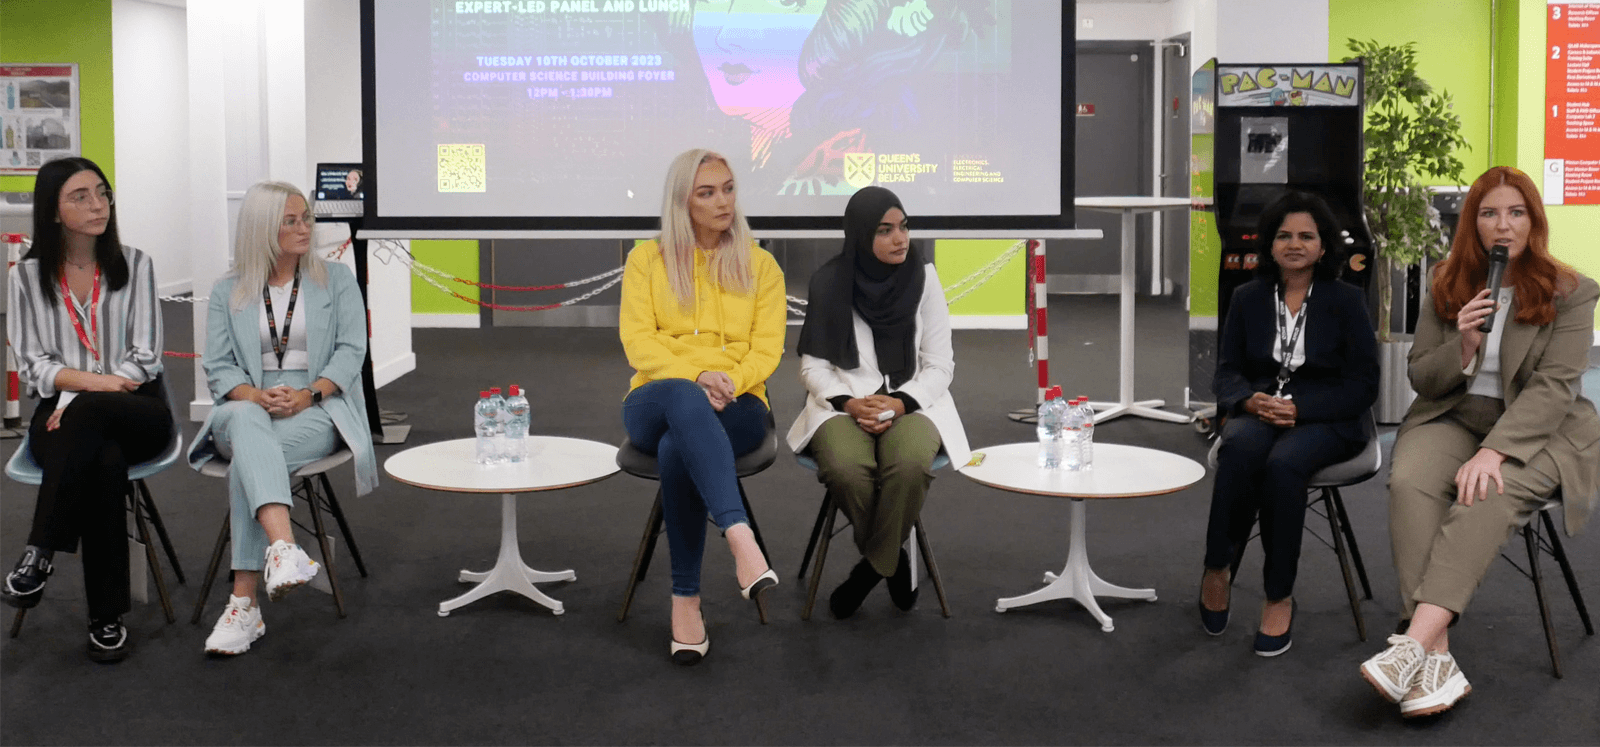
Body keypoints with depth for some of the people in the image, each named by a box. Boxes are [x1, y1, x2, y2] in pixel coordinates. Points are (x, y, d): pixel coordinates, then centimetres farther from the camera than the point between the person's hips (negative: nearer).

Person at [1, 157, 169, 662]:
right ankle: (107, 617, -32)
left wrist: (78, 398, -15)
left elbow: (144, 359, -1)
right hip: (61, 414, 0)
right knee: (105, 462, -37)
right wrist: (96, 379, -18)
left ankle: (40, 554, -32)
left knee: (87, 414, -39)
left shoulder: (134, 266, 6)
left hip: (136, 412, 0)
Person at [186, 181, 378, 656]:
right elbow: (218, 366, 6)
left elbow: (350, 350, 1)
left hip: (318, 409, -1)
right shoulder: (227, 292, 14)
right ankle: (284, 548, -62)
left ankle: (243, 603, -40)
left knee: (248, 457, -34)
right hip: (248, 408, 1)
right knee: (245, 420, -40)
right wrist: (258, 396, -17)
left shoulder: (337, 280, 12)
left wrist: (307, 394, -17)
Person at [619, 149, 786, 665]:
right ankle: (741, 540, -55)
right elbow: (638, 341, 0)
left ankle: (686, 598, -35)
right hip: (657, 403, 0)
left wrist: (730, 380, -18)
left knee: (677, 448, -38)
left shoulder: (760, 265, 13)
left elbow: (767, 347, 4)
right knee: (683, 400, -42)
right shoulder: (646, 259, 11)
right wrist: (694, 377, -18)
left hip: (735, 407, 0)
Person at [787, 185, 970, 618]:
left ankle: (873, 566, -11)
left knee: (909, 466, -35)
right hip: (843, 404, 0)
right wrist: (848, 403, -15)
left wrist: (900, 404, -14)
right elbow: (813, 364, 4)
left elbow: (940, 365, 3)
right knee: (846, 469, -34)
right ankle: (894, 562, -6)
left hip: (910, 403, 0)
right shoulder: (830, 282, 0)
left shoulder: (923, 278, 1)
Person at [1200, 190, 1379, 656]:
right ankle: (1217, 569, -23)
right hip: (1258, 413, 2)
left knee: (1283, 463, -37)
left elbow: (1363, 385, -1)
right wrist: (1249, 400, -13)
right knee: (1239, 449, -36)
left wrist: (1301, 408, -16)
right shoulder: (1248, 298, 12)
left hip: (1326, 421, -2)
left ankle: (1280, 597, -23)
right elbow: (1227, 372, 11)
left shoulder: (1345, 300, 3)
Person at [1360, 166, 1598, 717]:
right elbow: (1420, 378, 9)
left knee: (1489, 493, -36)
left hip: (1535, 429, -2)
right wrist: (1462, 347, -13)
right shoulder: (1447, 286, 8)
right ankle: (1437, 659, -39)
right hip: (1453, 418, 3)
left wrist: (1494, 451, -27)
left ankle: (1414, 643, -45)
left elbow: (1553, 386, -13)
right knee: (1409, 482, -31)